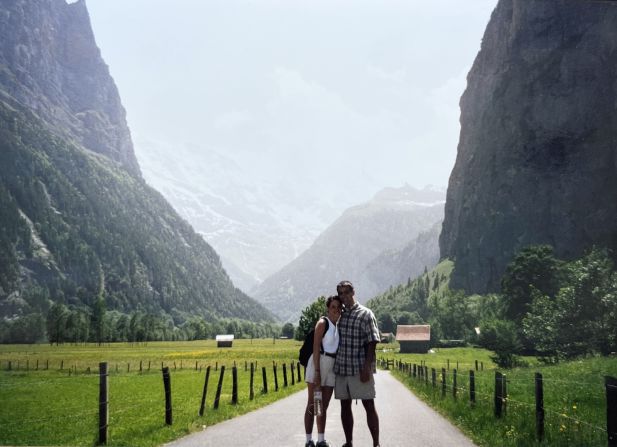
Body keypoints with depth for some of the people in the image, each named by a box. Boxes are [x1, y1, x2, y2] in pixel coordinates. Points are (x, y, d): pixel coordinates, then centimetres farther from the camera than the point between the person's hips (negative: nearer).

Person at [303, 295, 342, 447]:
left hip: (332, 367, 7)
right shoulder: (323, 323, -9)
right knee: (312, 404, -2)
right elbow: (316, 348, -14)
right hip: (318, 364, -7)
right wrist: (317, 372, -20)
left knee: (324, 406, 11)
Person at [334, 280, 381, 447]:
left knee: (369, 405, -3)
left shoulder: (365, 314, -4)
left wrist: (367, 368, -16)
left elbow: (372, 343, -9)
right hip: (341, 368, 5)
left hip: (360, 369, -5)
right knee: (345, 406, 10)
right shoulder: (339, 314, 11)